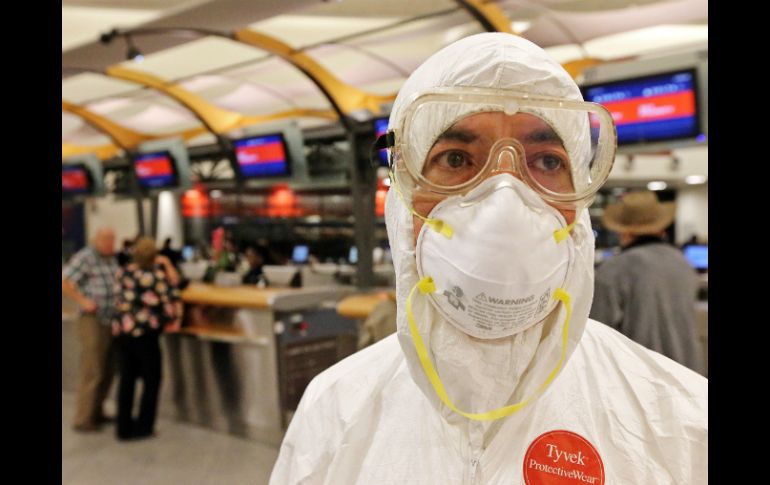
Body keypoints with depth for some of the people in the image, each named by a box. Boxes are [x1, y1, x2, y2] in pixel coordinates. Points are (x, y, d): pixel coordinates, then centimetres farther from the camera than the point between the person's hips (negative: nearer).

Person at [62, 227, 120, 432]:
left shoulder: (112, 258, 12)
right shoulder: (84, 257, -9)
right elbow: (64, 282, -15)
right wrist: (84, 301, -16)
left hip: (112, 321, 7)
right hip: (93, 322, -7)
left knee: (107, 372, 13)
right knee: (91, 373, -5)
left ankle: (97, 412, 27)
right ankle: (83, 419, 4)